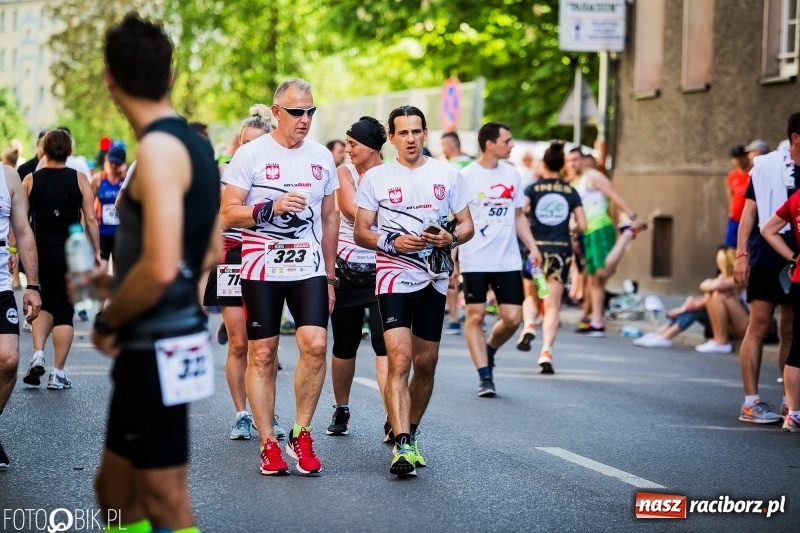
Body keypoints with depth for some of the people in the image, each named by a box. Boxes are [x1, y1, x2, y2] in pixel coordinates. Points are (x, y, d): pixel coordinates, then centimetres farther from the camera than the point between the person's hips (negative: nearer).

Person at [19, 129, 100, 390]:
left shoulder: (30, 180, -1)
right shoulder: (79, 180, -2)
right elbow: (91, 219, -5)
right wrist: (96, 251, 3)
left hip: (39, 253, 1)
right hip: (70, 253, -1)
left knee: (44, 306, 20)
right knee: (64, 312, 4)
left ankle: (38, 355, 0)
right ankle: (58, 373, 4)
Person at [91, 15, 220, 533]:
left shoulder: (158, 148, -18)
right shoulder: (193, 143, 11)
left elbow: (160, 268, -27)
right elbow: (209, 254, 22)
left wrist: (108, 322, -11)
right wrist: (119, 282, 24)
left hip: (156, 350, -10)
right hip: (159, 345, 10)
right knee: (115, 489, 18)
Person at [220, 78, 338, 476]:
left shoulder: (322, 157, 10)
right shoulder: (251, 155, -3)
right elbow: (227, 214, -5)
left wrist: (330, 276, 15)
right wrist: (272, 207, -20)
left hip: (309, 270, 2)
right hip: (262, 270, -2)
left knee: (315, 345, -14)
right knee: (262, 355, 0)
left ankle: (301, 434, 0)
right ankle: (268, 444, 9)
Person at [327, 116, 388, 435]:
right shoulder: (345, 173, 1)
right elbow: (352, 210, -15)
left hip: (381, 273, -2)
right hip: (347, 272, 2)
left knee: (384, 346, -14)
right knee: (344, 346, 12)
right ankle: (341, 410, 31)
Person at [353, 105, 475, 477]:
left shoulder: (447, 174, 7)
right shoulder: (376, 177, 2)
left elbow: (467, 225, 10)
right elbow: (360, 232, 2)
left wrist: (450, 238, -12)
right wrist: (393, 243, -16)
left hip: (434, 279, 3)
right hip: (393, 277, -3)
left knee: (425, 363, 9)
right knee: (399, 359, -16)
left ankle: (410, 433, 27)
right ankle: (401, 446, -22)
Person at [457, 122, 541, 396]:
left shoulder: (511, 174, 8)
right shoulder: (466, 176, -7)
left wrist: (532, 248, 9)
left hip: (508, 260, 4)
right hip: (475, 261, -4)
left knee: (512, 317, -1)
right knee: (475, 316, -1)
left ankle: (489, 350, 27)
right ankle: (485, 376, 7)